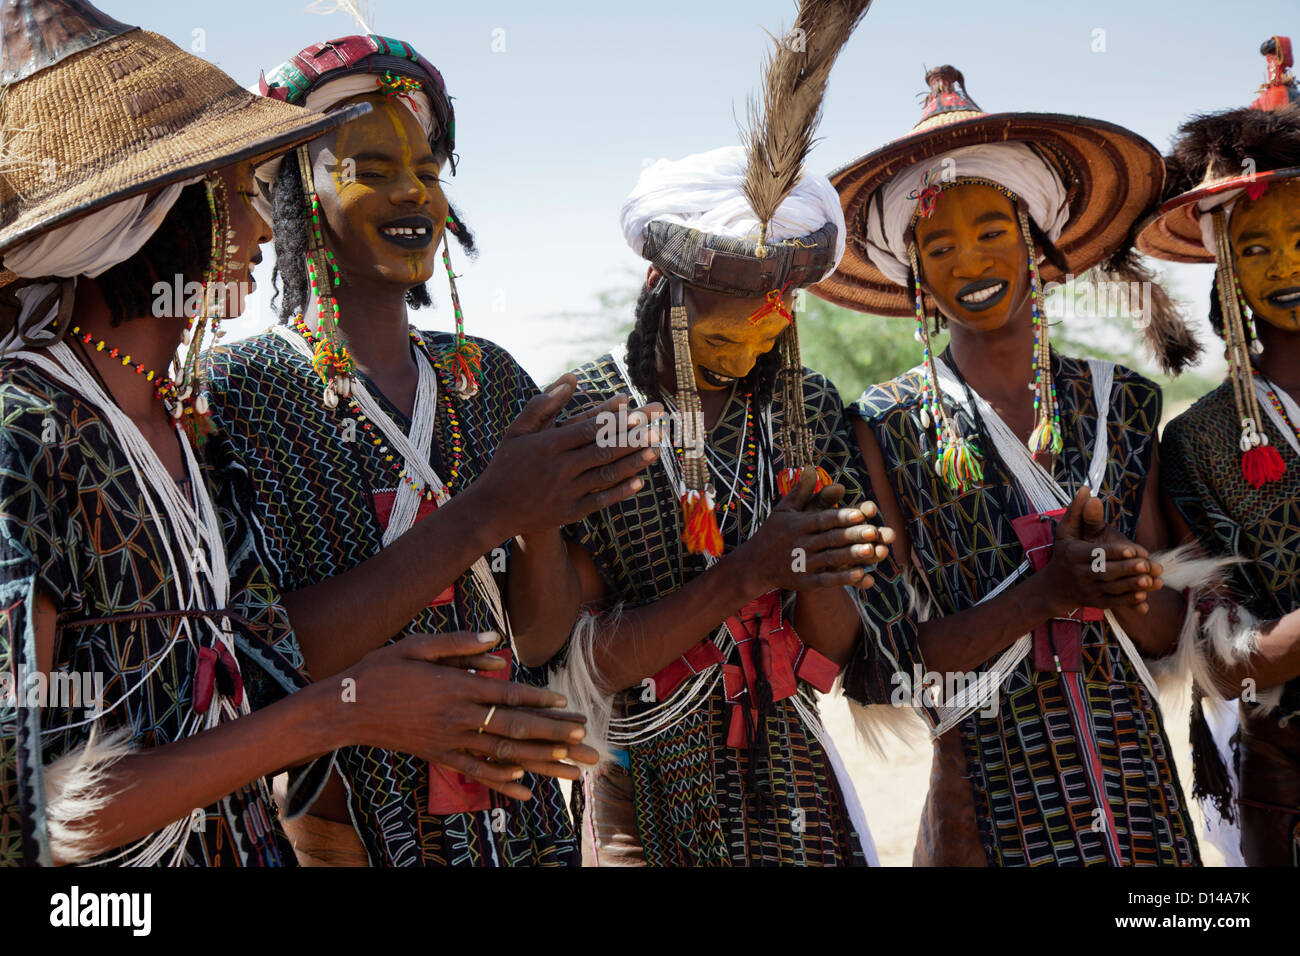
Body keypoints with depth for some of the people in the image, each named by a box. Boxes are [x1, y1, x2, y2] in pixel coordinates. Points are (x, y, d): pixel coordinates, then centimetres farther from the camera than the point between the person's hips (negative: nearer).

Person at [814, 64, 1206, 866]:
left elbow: (1166, 632, 6)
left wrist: (1123, 578, -15)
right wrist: (1043, 594, -21)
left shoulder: (1122, 402, 5)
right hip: (990, 792, -3)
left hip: (1138, 772, 4)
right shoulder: (892, 426, -6)